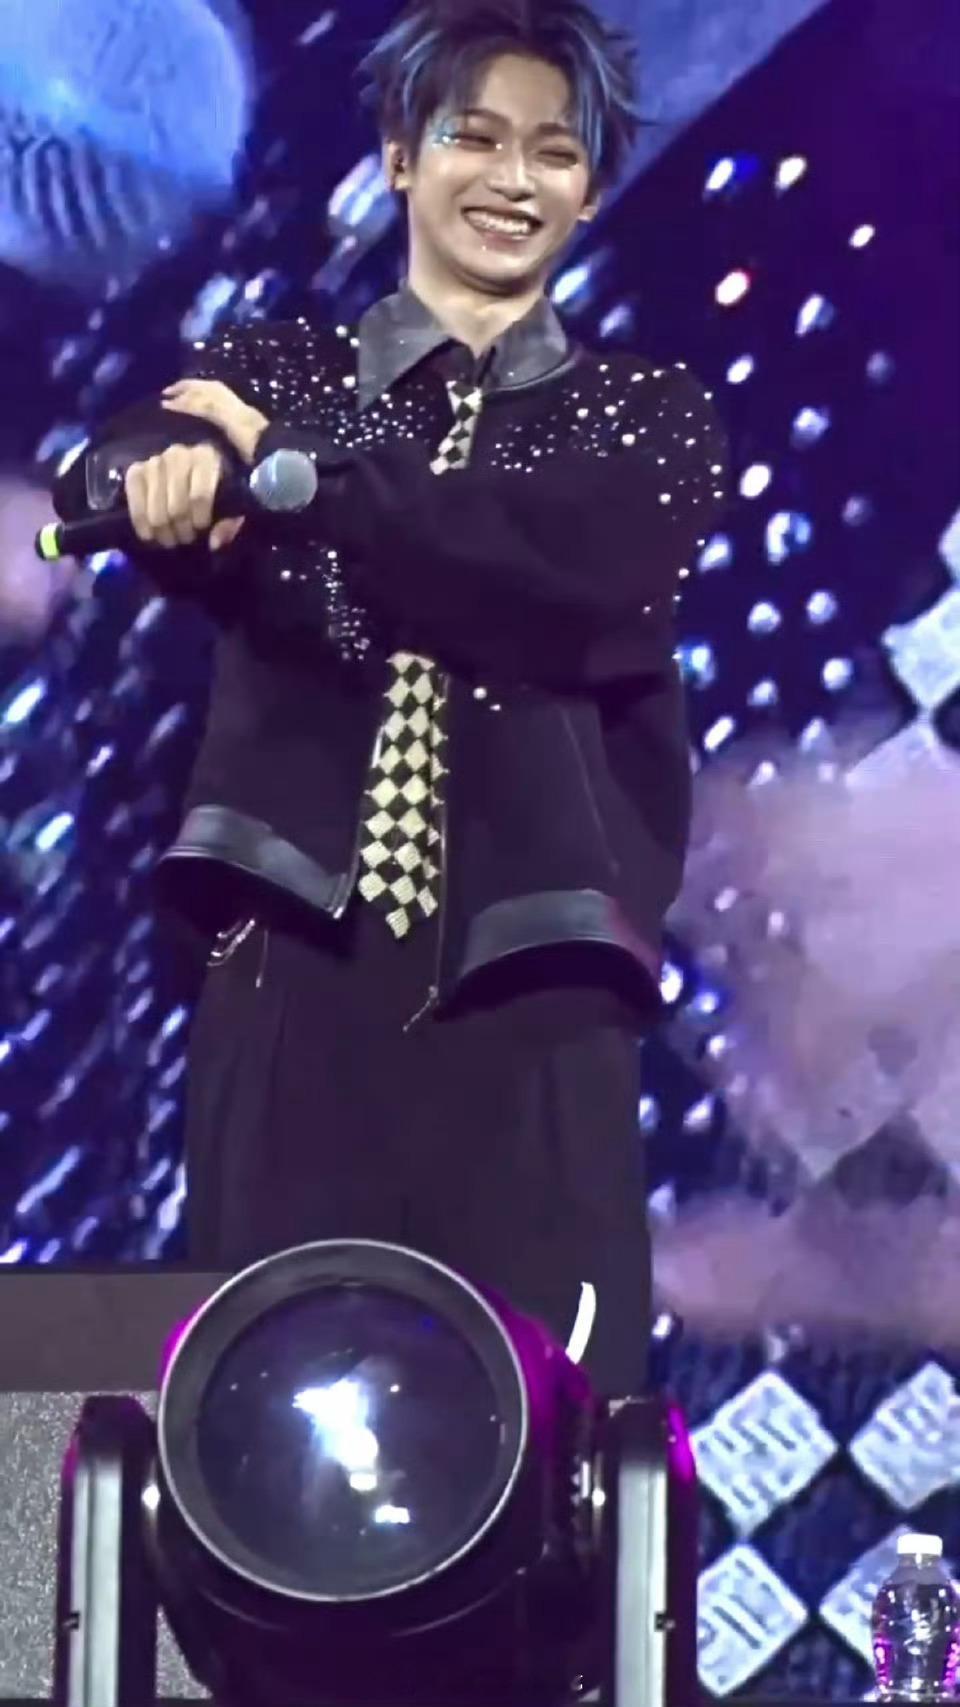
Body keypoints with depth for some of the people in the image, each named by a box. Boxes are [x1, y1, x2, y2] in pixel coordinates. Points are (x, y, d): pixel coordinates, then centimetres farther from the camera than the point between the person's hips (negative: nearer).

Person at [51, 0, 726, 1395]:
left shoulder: (652, 418, 13)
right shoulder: (273, 373, 15)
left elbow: (587, 573, -10)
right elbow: (108, 480, -7)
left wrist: (298, 468, -12)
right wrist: (178, 474, -31)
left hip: (529, 984, 0)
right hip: (298, 964, 1)